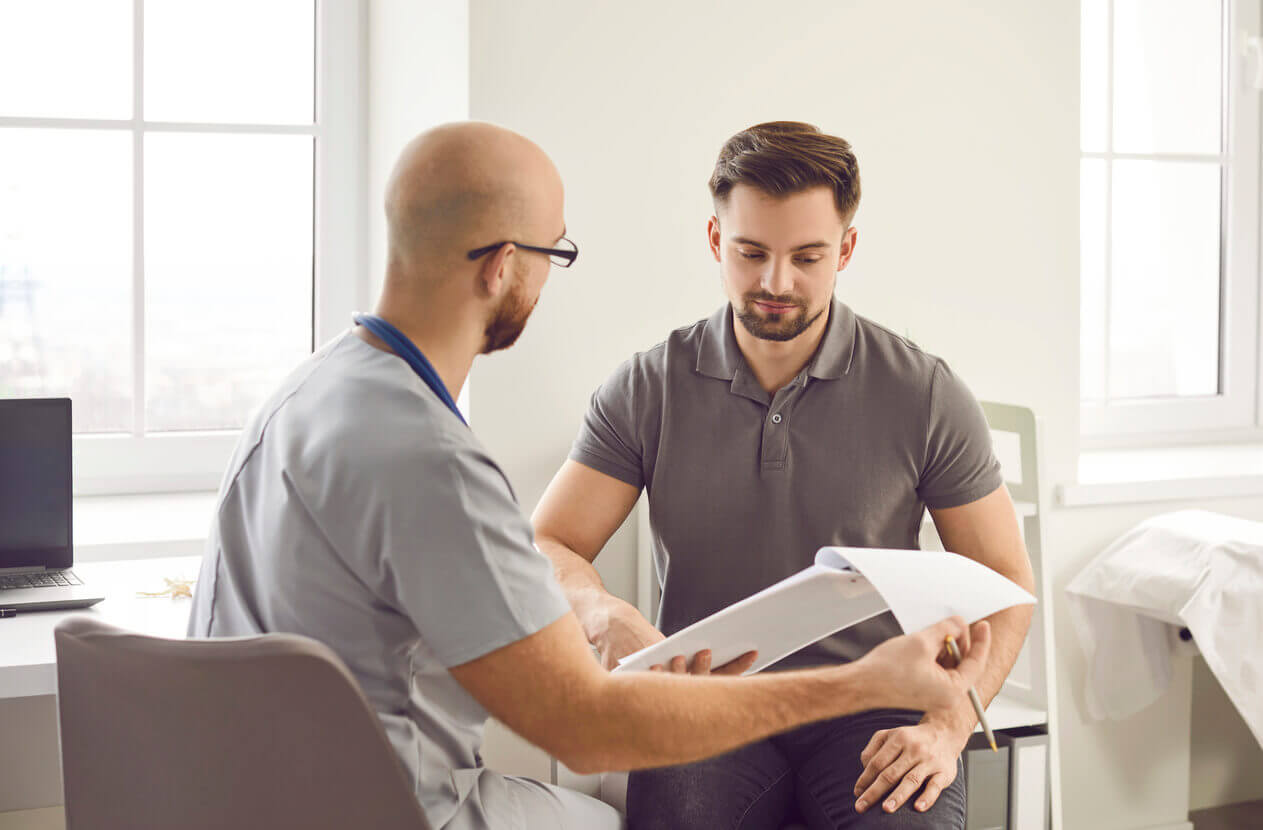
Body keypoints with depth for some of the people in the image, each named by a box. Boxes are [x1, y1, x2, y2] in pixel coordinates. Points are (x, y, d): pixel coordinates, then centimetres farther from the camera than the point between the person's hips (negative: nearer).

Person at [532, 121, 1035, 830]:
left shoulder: (924, 394, 0)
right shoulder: (647, 391, 3)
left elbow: (1006, 584, 5)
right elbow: (545, 550, 0)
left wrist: (946, 731, -11)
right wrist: (608, 614, -24)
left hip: (870, 709, 0)